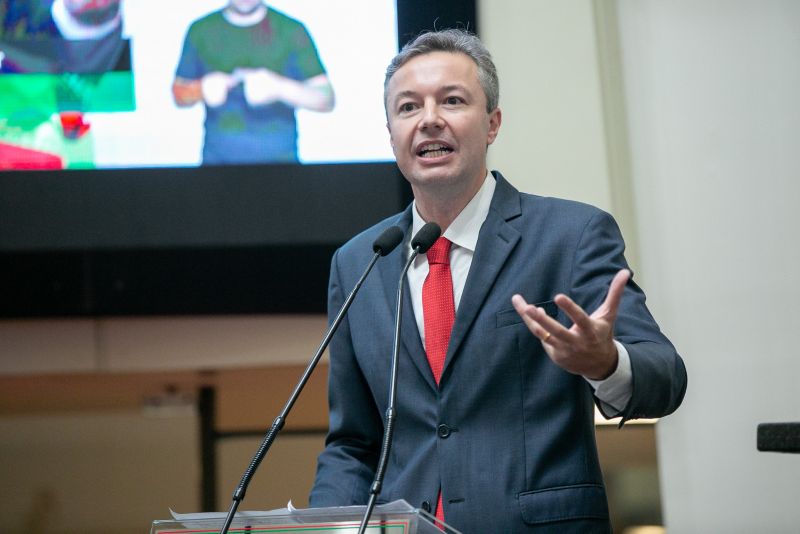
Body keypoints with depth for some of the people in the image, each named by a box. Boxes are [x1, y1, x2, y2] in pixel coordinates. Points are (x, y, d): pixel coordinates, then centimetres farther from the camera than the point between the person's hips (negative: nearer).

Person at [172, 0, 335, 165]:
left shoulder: (292, 31, -2)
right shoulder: (200, 30, 5)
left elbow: (326, 98, -5)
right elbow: (179, 93, 13)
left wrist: (279, 87, -23)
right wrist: (201, 89, -12)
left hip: (277, 157, -1)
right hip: (217, 159, 2)